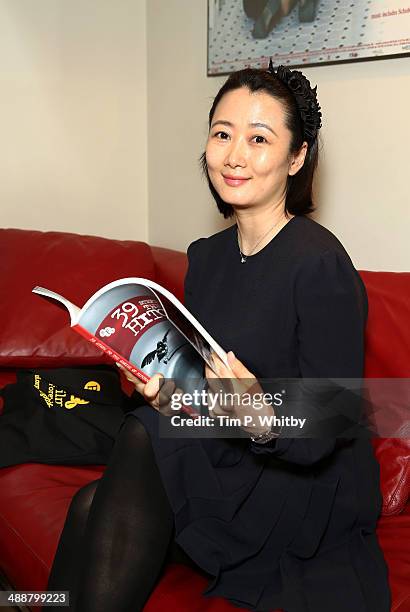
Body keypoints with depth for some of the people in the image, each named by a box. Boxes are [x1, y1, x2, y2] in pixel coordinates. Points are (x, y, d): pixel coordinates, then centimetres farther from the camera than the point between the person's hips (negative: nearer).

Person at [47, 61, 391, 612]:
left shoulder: (320, 263, -17)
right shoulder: (206, 256, 5)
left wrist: (262, 419, -36)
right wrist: (163, 388, -11)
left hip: (306, 499, -5)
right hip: (224, 464, 6)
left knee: (147, 439, -23)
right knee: (97, 504, -18)